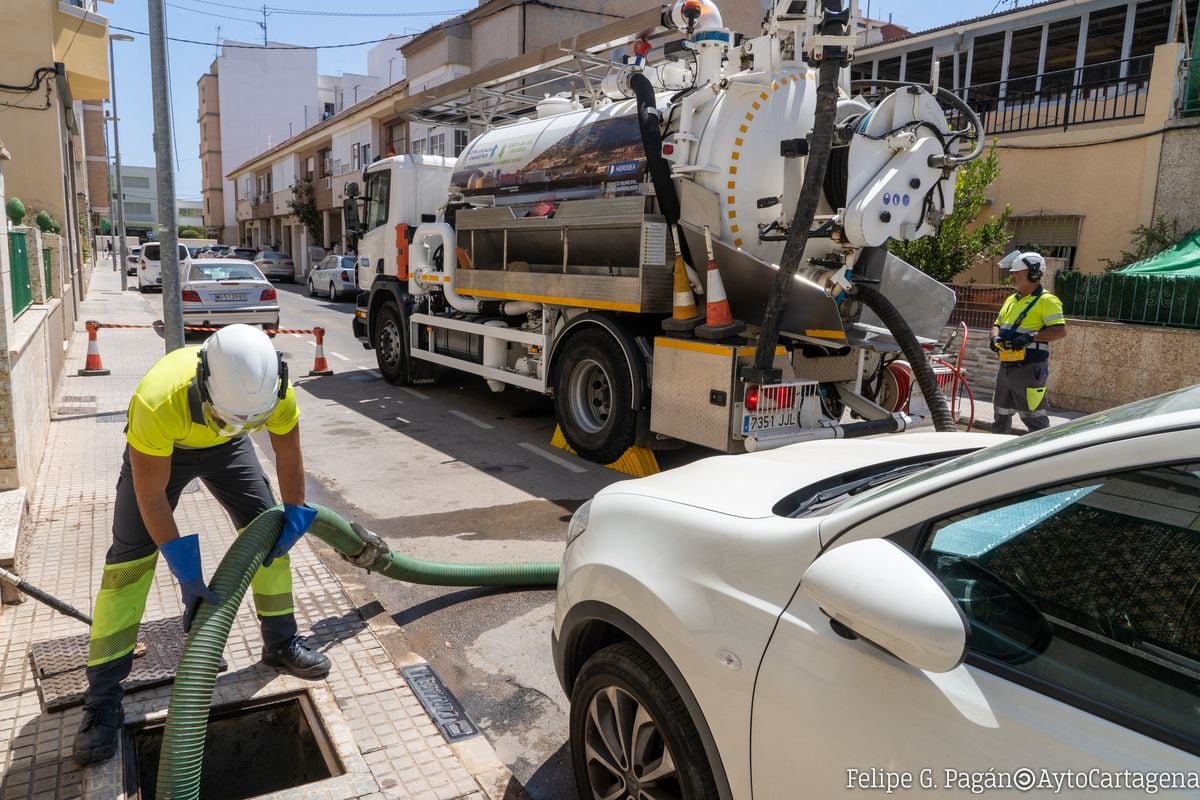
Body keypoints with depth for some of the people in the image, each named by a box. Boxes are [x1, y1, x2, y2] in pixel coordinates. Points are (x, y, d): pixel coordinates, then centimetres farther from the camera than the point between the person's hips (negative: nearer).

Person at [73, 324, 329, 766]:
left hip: (225, 446, 3)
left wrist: (294, 513, -8)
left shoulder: (275, 392, -36)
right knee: (130, 557, -10)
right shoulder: (157, 402, -44)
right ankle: (103, 700, -2)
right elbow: (150, 497, -33)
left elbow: (288, 454, -15)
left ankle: (281, 644, 14)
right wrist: (187, 575, -30)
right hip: (160, 447, -3)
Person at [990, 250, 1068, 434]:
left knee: (1034, 418, -7)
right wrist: (995, 337, -1)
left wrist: (1031, 336, -27)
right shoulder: (1011, 300, 16)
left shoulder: (1046, 300, -9)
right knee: (1001, 416, 17)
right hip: (1006, 367, 9)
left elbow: (1060, 331, -17)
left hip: (1029, 369, -9)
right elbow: (997, 325, 21)